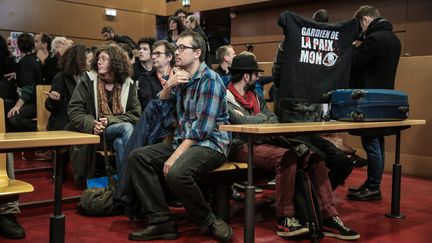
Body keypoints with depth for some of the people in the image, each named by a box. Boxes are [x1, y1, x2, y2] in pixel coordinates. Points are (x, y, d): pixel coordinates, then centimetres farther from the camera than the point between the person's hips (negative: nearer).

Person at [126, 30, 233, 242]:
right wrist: (168, 85, -4)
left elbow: (202, 128, -21)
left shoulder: (210, 80, -13)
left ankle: (209, 221, -10)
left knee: (176, 173, -35)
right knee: (137, 157, -5)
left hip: (210, 144, -9)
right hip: (183, 141, 9)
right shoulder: (180, 78, 14)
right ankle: (161, 221, -9)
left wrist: (175, 156, -24)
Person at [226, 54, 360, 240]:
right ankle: (285, 220, -23)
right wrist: (262, 117, 0)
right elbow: (244, 122, -20)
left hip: (262, 142, 8)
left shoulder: (255, 96, 22)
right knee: (286, 157, -34)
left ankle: (328, 218, -13)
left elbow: (273, 119, 13)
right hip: (242, 146, -8)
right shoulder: (225, 98, -5)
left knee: (314, 155, -11)